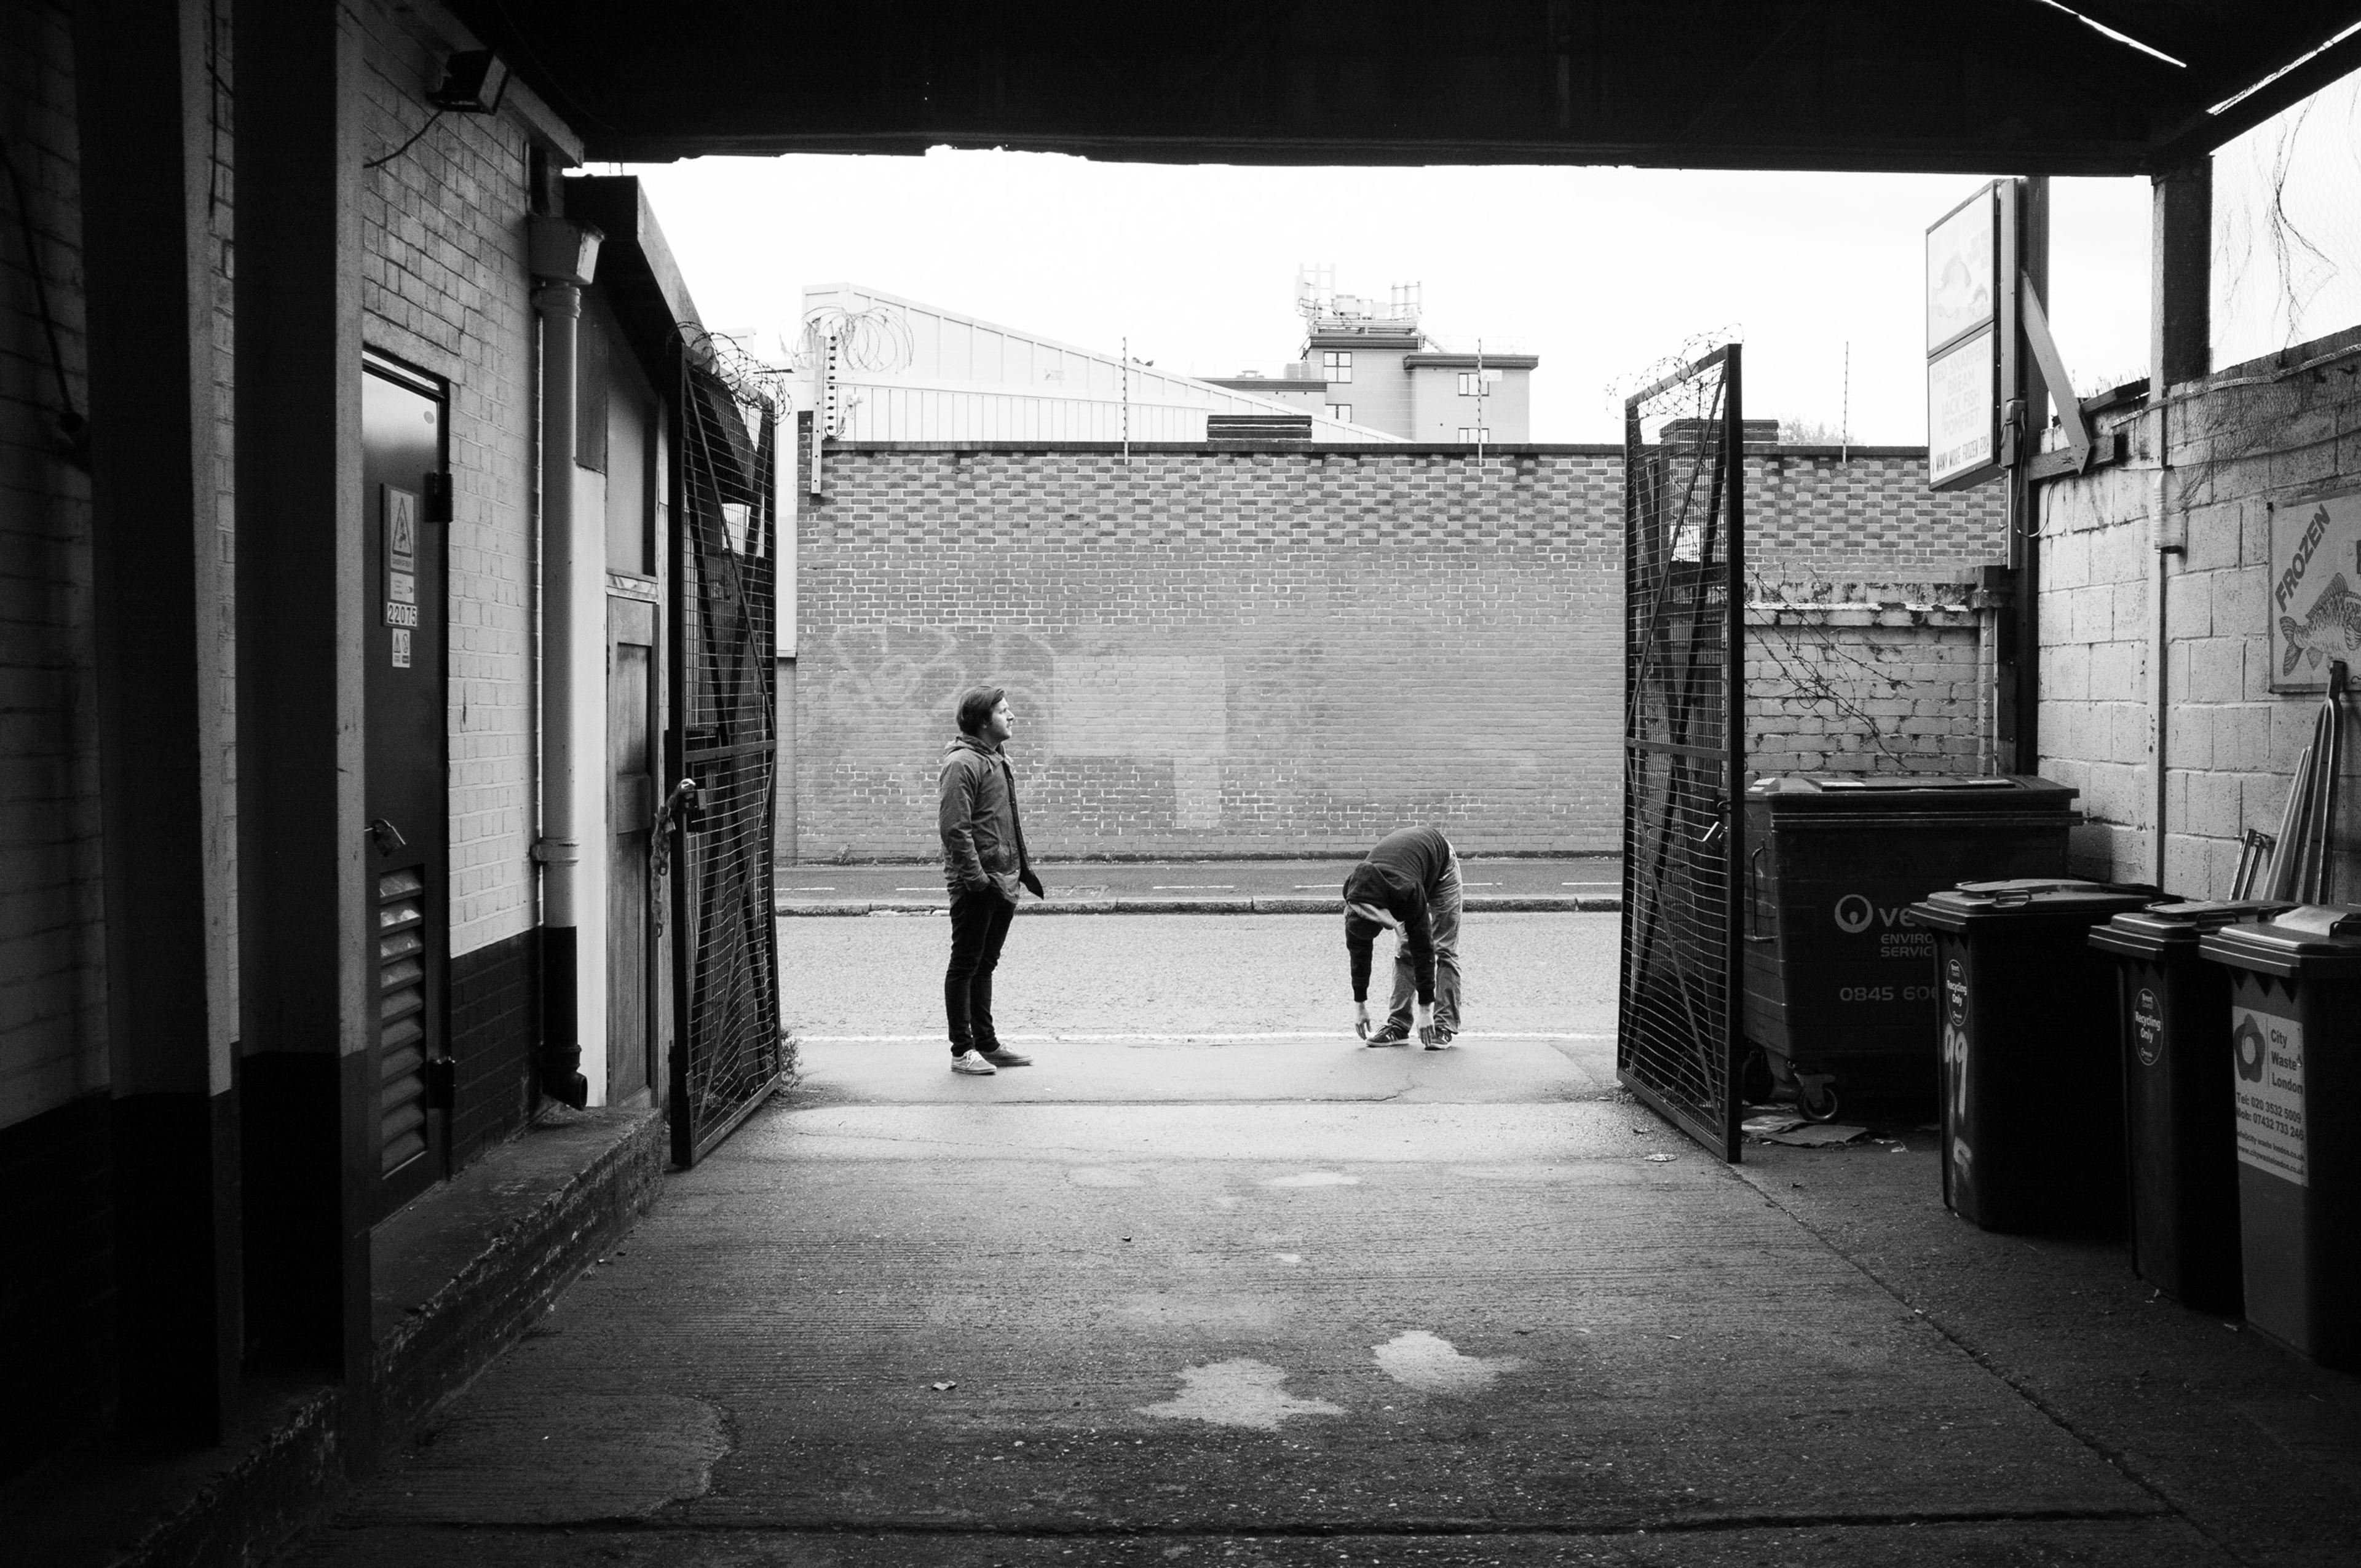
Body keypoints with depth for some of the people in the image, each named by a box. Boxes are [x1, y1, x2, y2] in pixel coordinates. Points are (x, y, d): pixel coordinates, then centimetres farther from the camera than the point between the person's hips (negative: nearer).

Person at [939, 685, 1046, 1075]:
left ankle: (986, 1044, 22)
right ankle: (963, 1052, 5)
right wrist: (977, 878, -23)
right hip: (976, 884, -9)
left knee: (984, 965, 15)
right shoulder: (962, 763, -14)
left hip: (1003, 882, 9)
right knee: (965, 966, 0)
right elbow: (955, 829, -19)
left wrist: (1024, 868, 20)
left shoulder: (998, 760, 16)